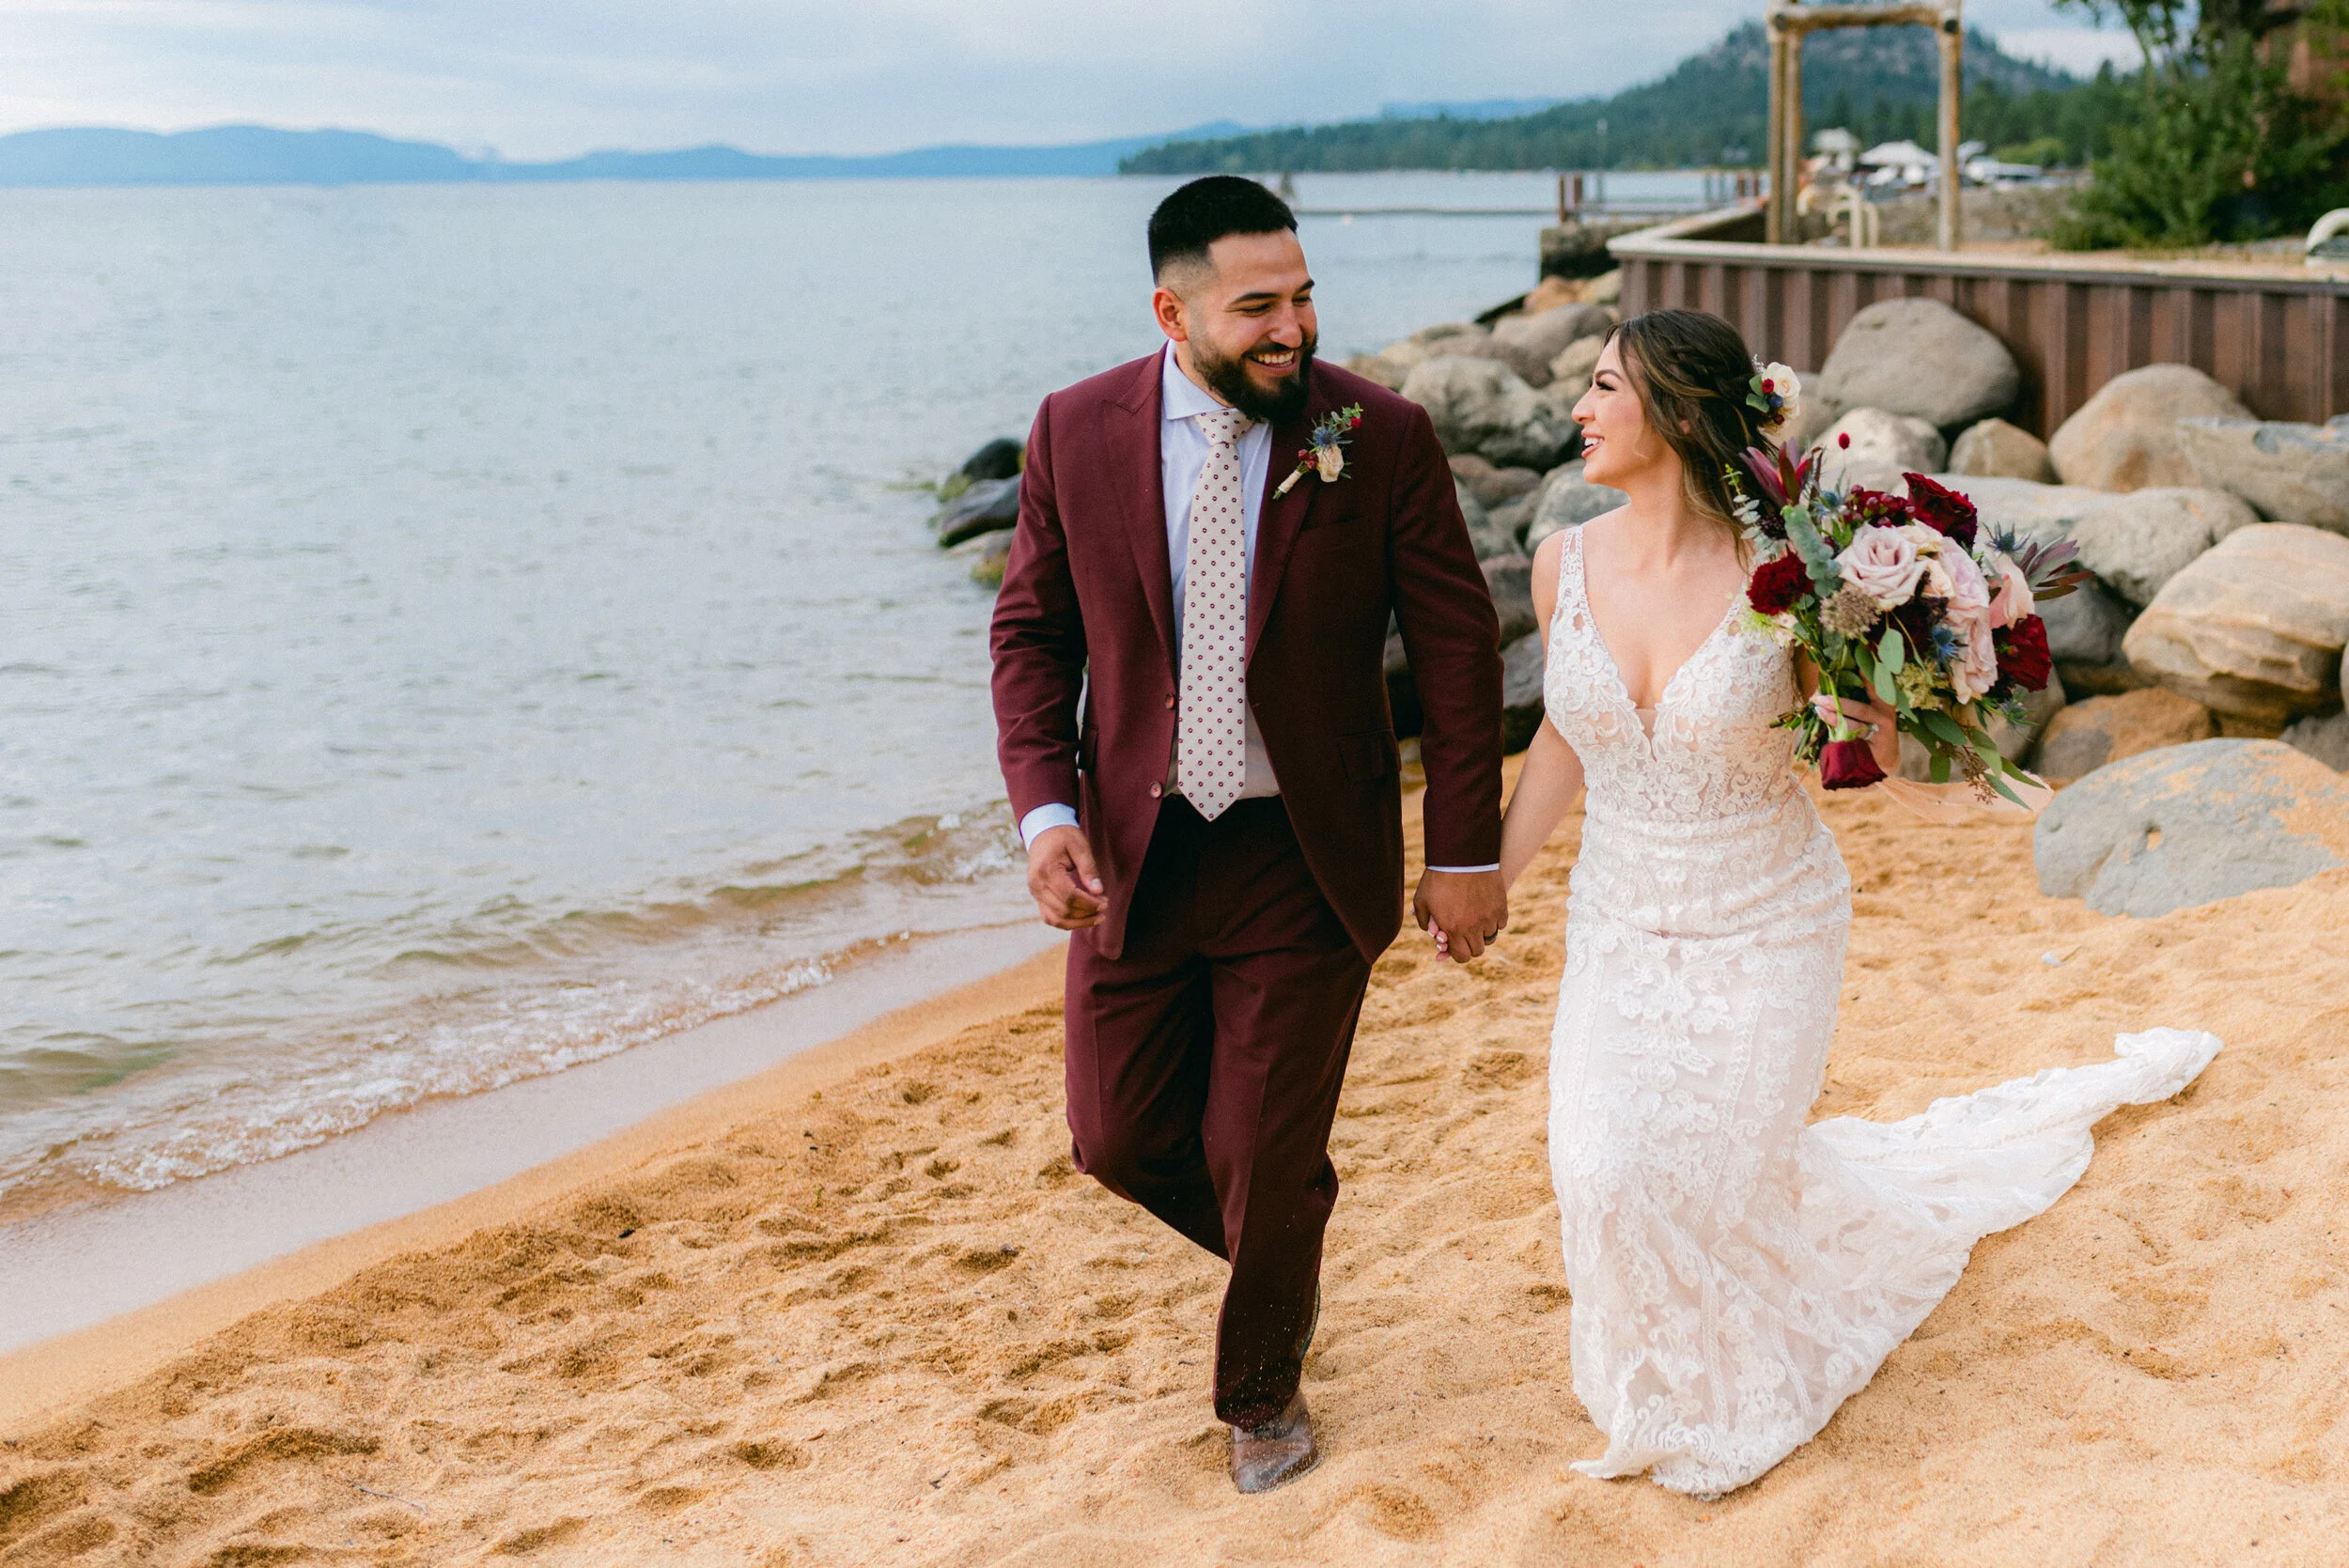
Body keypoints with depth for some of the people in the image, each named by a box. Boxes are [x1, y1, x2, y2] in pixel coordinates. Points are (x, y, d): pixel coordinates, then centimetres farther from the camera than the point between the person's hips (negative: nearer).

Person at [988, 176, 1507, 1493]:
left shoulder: (1382, 437, -11)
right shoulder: (1079, 433, -5)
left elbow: (1458, 651, -5)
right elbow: (1034, 632, 3)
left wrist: (1466, 852, -5)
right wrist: (1046, 808, -11)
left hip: (1306, 861, -2)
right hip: (1134, 852, 3)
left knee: (1265, 1159, 4)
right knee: (1122, 1140, 10)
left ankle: (1264, 1385, 34)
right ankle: (1284, 1257, 44)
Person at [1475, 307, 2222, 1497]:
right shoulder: (1566, 564, -7)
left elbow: (1862, 754, -8)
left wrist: (1874, 730, -30)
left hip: (1763, 927, -3)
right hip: (1618, 924, 3)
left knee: (1714, 1170, 5)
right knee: (1604, 1169, 1)